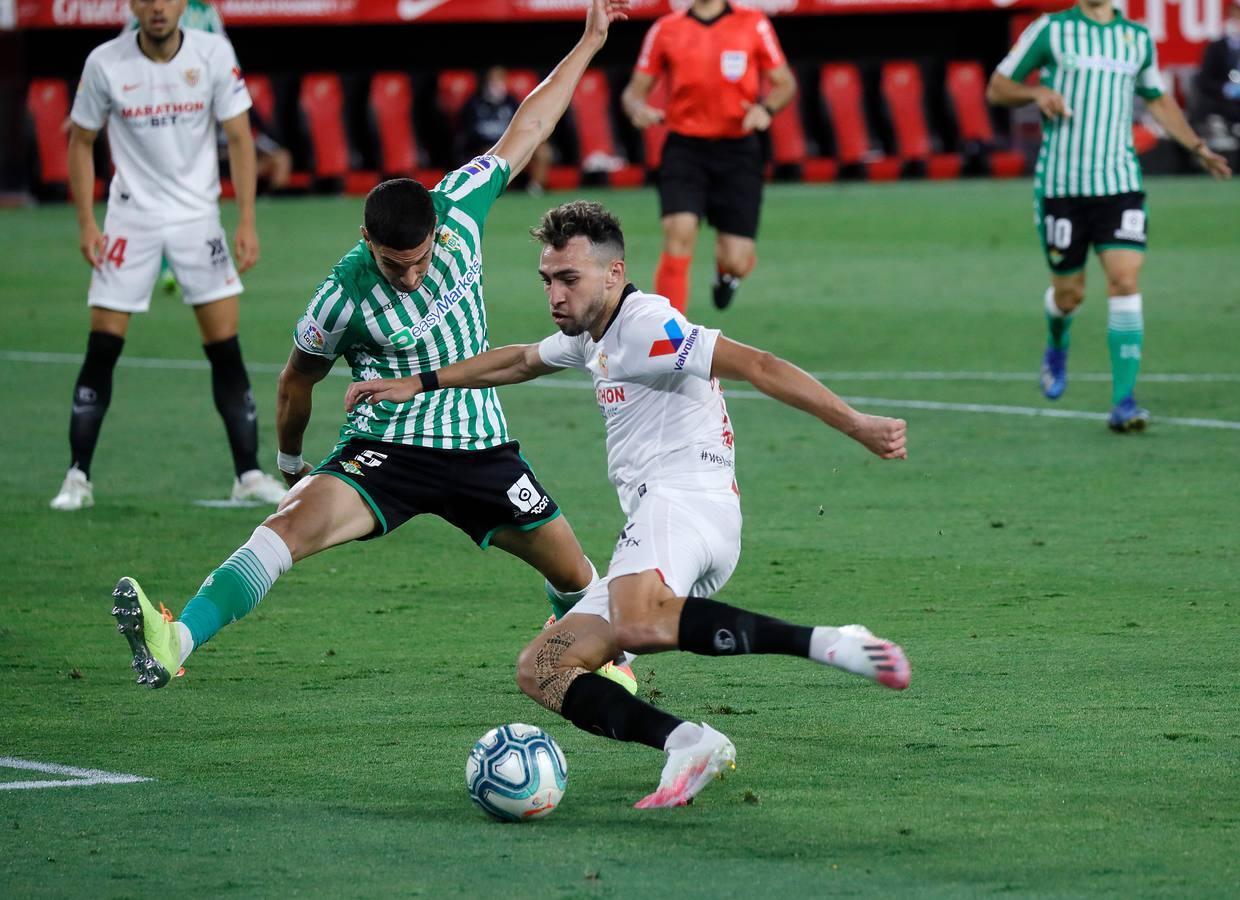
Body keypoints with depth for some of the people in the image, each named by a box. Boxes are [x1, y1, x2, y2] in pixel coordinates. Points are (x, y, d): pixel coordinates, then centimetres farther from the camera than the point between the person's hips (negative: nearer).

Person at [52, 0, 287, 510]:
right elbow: (81, 141, 4)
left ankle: (248, 475, 4)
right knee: (102, 346, -5)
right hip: (130, 219, 0)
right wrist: (86, 223, -3)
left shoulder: (214, 54, -8)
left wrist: (247, 222, -12)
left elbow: (239, 138, -4)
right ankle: (78, 478, 3)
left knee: (225, 345, -4)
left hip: (198, 215, 1)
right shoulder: (105, 63, -8)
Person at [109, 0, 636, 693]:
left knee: (572, 570, 11)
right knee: (294, 525, -29)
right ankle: (175, 642, -45)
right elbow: (298, 382, 1)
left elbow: (523, 135, 2)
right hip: (385, 451, -4)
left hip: (480, 447, 4)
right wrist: (291, 463, 13)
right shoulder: (345, 296, -17)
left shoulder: (459, 208, -10)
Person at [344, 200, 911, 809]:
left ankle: (829, 644, -39)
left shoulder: (646, 325, -7)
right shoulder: (593, 335, 24)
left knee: (637, 623, -41)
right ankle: (688, 745, -20)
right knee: (540, 671, 1)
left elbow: (755, 365, -16)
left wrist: (853, 424, -25)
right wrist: (418, 384, 46)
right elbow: (521, 360, 43)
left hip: (686, 501, -10)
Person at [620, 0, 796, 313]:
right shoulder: (666, 29, 6)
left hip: (738, 150, 0)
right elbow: (635, 90, 9)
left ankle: (725, 270, 37)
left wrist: (766, 108, -15)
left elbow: (785, 84, 7)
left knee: (737, 262, -4)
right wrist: (639, 109, -15)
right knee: (679, 232, -23)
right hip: (685, 149, 0)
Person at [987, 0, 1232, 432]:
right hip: (1060, 183, -2)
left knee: (1125, 280, -14)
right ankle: (1057, 347, 43)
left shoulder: (1138, 39, 10)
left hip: (1119, 182, 2)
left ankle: (1123, 403, -16)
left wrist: (1198, 147, 16)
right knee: (1069, 293, 6)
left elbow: (1158, 100, 26)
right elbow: (996, 88, 4)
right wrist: (1036, 92, -16)